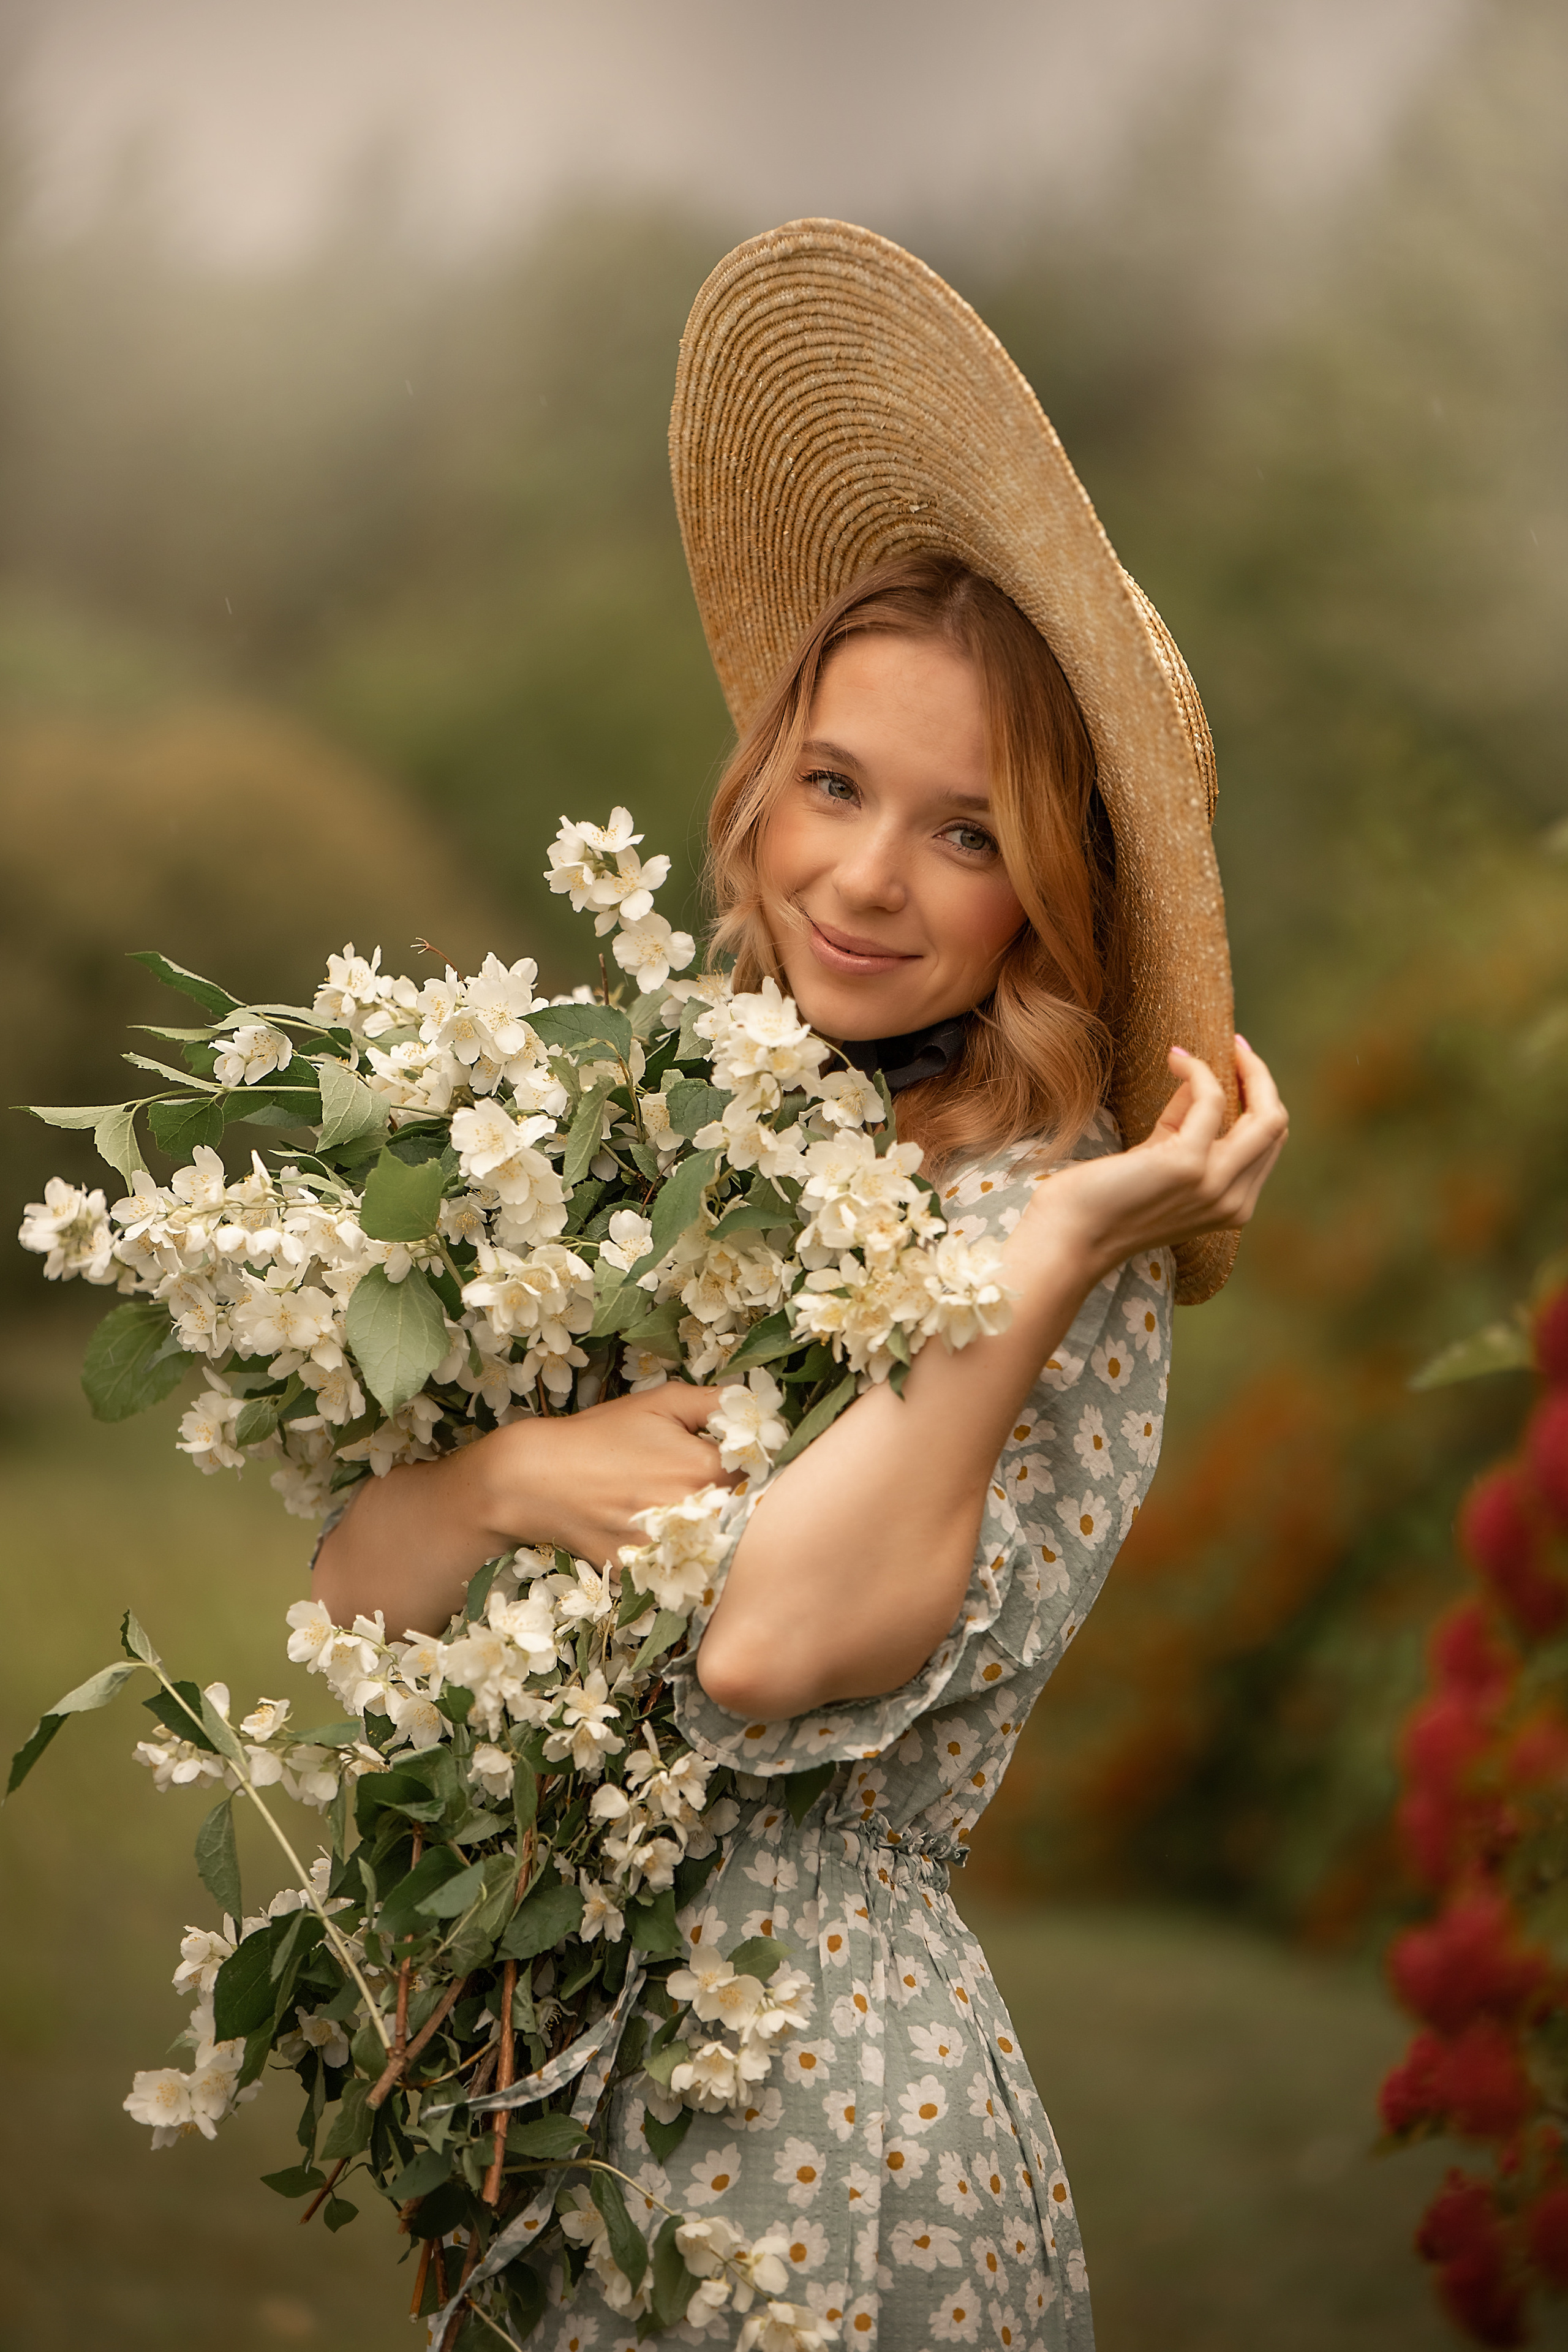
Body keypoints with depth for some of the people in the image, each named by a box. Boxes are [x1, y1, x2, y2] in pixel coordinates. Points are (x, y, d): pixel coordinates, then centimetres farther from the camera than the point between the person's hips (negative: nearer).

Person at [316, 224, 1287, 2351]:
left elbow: (776, 1645, -27)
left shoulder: (1049, 1235, -12)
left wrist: (1057, 1256, -23)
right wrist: (507, 1475, -19)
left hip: (812, 2110, -6)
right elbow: (354, 1593, 1)